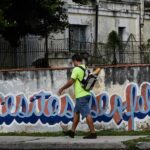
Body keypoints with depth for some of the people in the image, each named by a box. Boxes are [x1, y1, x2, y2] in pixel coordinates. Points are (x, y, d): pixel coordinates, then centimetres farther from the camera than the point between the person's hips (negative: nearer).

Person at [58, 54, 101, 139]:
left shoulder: (76, 69, -12)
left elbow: (70, 82, -14)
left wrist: (62, 89, -2)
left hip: (81, 96, -9)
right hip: (86, 94, 9)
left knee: (87, 114, -10)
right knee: (76, 112, 16)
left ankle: (93, 133, -12)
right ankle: (72, 131, 20)